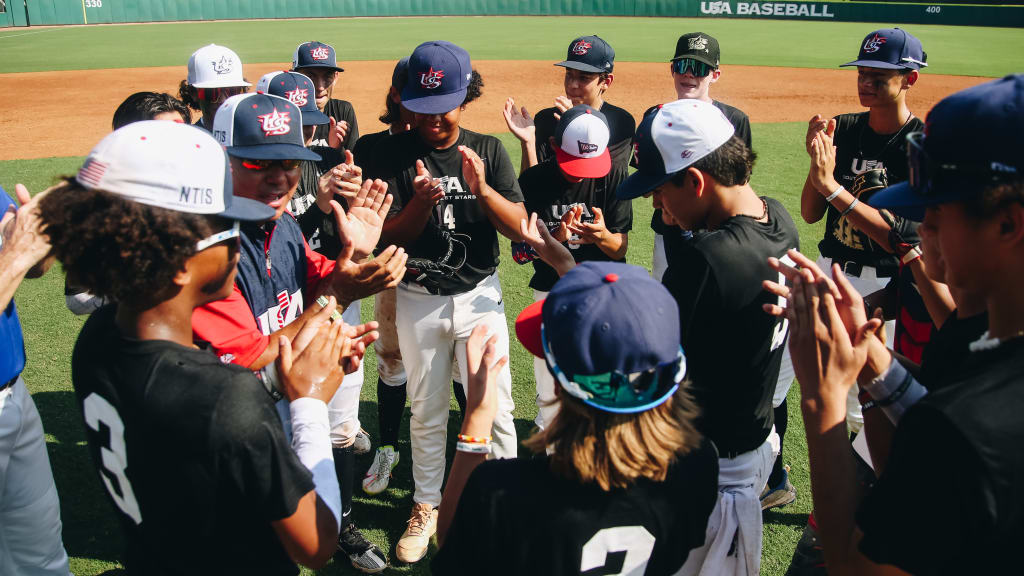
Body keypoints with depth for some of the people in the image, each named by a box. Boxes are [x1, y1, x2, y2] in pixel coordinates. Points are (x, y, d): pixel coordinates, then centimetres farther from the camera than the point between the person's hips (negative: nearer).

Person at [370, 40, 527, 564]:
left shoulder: (488, 150, -3)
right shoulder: (394, 153, -6)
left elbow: (519, 226, -11)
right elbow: (389, 237, -10)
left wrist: (481, 189, -29)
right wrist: (422, 201, -30)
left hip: (479, 295, 0)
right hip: (419, 299, 0)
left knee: (495, 408, 5)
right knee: (426, 410, 15)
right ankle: (426, 506, 32)